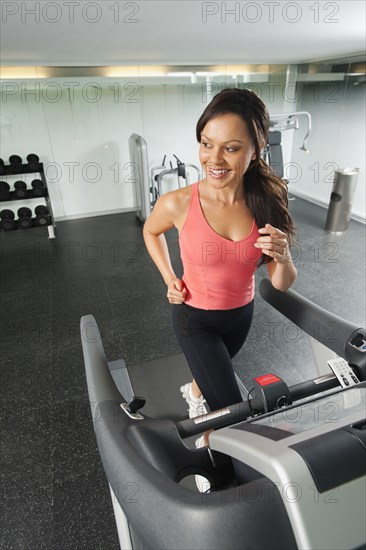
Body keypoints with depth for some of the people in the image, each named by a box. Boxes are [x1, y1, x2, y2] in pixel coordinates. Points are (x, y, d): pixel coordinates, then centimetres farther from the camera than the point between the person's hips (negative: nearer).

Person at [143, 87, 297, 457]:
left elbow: (282, 284, -10)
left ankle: (194, 391, 68)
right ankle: (210, 438, 37)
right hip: (194, 317, -3)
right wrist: (169, 279, -6)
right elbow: (150, 232, 1)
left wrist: (283, 259, -31)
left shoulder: (267, 204, -18)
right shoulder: (178, 204, -24)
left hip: (241, 314, 4)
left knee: (214, 372, 32)